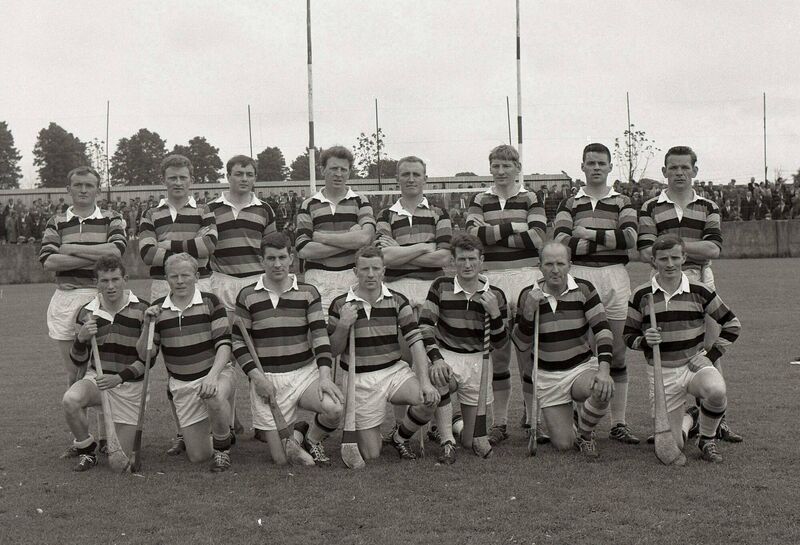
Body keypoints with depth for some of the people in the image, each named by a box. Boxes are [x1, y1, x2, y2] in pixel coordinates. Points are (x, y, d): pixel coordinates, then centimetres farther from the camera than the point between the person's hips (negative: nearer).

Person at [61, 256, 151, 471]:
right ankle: (87, 451, -7)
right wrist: (81, 338, -16)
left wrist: (119, 378, -20)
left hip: (130, 386, -2)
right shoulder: (87, 312, 0)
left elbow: (148, 359, -8)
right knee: (70, 400, -33)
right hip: (96, 379, 2)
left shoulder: (142, 311, -10)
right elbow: (78, 361, 5)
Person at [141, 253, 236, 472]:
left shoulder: (210, 302, -4)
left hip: (216, 373, -2)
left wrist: (212, 375, -26)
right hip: (182, 384, 3)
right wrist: (147, 325, -12)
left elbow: (223, 344, -11)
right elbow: (144, 355, 5)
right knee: (197, 456, 0)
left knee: (214, 398, -40)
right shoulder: (157, 309, 3)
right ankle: (223, 435, 36)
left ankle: (222, 445, -11)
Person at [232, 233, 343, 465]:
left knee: (334, 409, -29)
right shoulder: (247, 296, 1)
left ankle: (312, 441, 5)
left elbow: (319, 334, -3)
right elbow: (238, 342, 2)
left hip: (305, 372, 1)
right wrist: (257, 377, -10)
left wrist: (324, 375, -16)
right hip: (267, 380, -1)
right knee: (281, 459, -6)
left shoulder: (308, 293, 3)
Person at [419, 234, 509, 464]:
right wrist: (436, 358, -25)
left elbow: (499, 344, -1)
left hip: (477, 360, 1)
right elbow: (425, 326, -10)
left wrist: (495, 313, -18)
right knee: (439, 379, -40)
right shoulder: (441, 287, -4)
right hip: (446, 355, -1)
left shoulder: (495, 295, -2)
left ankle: (460, 422, 42)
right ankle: (447, 443, -24)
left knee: (472, 443, 4)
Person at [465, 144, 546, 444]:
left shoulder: (531, 199, 7)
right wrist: (515, 227, -10)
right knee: (496, 351, 4)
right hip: (491, 279, 2)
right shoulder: (479, 201, 12)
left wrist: (494, 234, -6)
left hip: (525, 276, -2)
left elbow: (537, 238, -7)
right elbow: (473, 234, -6)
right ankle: (500, 422, 13)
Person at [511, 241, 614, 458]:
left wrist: (604, 369, -29)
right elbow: (521, 345, -5)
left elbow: (602, 329, -14)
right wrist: (528, 312, -22)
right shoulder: (529, 295, -6)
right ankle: (569, 423, 35)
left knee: (603, 391, -35)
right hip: (548, 376, 0)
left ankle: (585, 433, 0)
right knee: (562, 444, -6)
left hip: (583, 367, 0)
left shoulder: (584, 289, -7)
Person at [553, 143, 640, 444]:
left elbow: (630, 238, -5)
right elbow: (561, 243, -5)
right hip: (578, 276, -1)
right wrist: (608, 239, -6)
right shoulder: (569, 204, 13)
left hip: (614, 277, 1)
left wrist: (589, 233, -6)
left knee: (618, 354, 1)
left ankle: (619, 423, 8)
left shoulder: (622, 202, 14)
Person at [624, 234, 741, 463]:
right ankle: (689, 419, 36)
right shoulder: (641, 296, -3)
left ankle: (708, 439, -4)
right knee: (673, 446, -3)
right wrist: (644, 341, -16)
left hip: (695, 364, 0)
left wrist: (712, 354, -1)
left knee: (716, 391, -37)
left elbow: (732, 323, 7)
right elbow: (628, 336, 5)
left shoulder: (700, 291, -2)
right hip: (662, 373, 0)